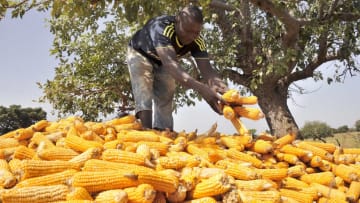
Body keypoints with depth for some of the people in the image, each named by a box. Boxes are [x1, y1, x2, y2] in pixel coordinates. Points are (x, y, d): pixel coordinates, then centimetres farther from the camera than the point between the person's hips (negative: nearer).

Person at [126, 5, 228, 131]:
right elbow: (170, 63, -57)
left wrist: (224, 90, -57)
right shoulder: (161, 27, -43)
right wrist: (201, 89, -69)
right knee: (144, 91, -26)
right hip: (140, 54, -4)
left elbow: (207, 70, -34)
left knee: (165, 100, -1)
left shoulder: (197, 42, -27)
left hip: (162, 62, 5)